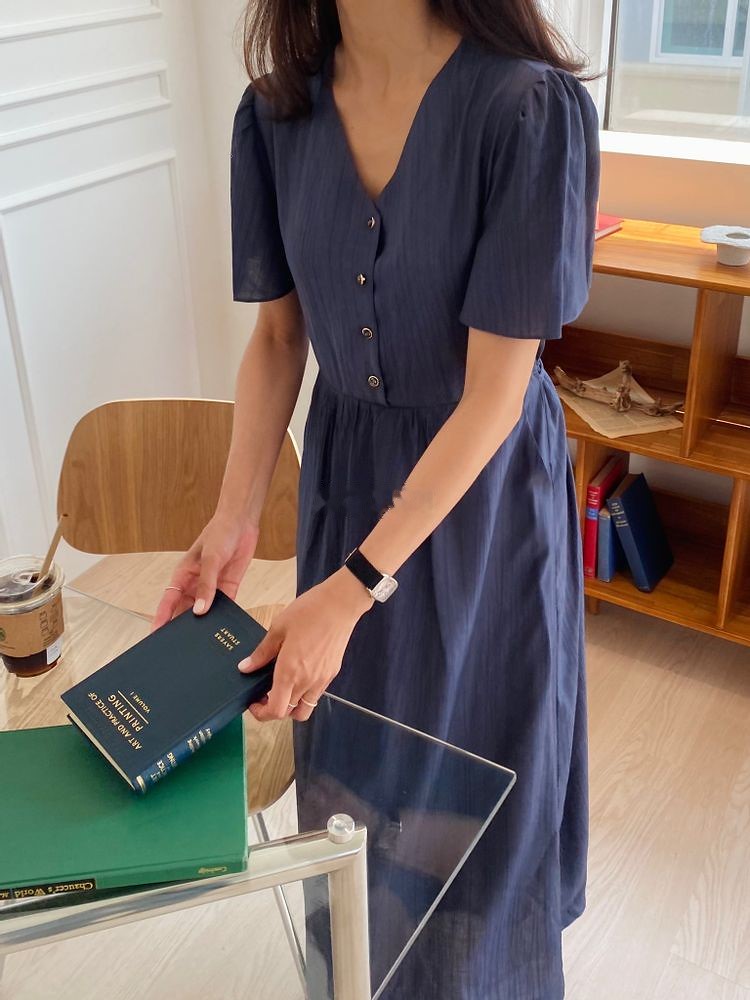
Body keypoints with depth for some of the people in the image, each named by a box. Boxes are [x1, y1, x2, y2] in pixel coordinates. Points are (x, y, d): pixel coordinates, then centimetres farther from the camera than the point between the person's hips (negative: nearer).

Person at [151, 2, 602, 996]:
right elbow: (278, 335, 1)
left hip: (484, 480, -4)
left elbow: (493, 393, -24)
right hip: (345, 465, 5)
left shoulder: (531, 108, -24)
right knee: (350, 749, 21)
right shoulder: (276, 111, -7)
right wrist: (235, 520, -8)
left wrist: (354, 587, -25)